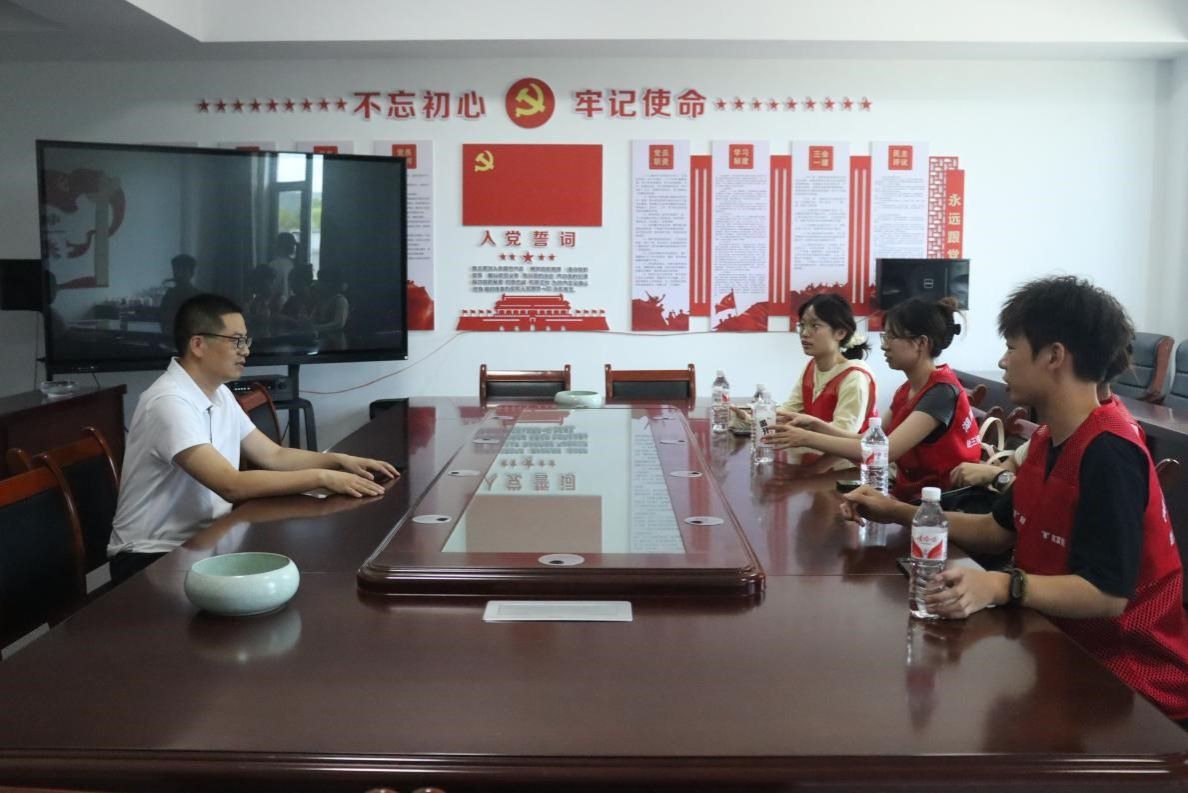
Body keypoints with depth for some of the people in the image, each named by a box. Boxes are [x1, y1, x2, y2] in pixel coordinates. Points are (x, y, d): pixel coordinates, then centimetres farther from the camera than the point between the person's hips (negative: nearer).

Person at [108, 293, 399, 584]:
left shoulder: (219, 395, 7)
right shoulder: (170, 402, -22)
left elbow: (273, 455, 12)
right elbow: (232, 485, -30)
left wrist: (340, 461, -3)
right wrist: (322, 477, -28)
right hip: (152, 557, -8)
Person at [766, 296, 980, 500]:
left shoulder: (943, 391, -18)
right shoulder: (906, 391, 9)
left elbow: (885, 450, -26)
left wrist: (807, 438, -26)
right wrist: (817, 425, -7)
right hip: (911, 496, 7)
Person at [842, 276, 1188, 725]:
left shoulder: (1109, 453, -24)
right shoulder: (1049, 438, 6)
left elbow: (1107, 595, -29)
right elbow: (998, 531, 12)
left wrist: (1000, 587, -41)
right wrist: (898, 512, 6)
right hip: (1065, 650, 8)